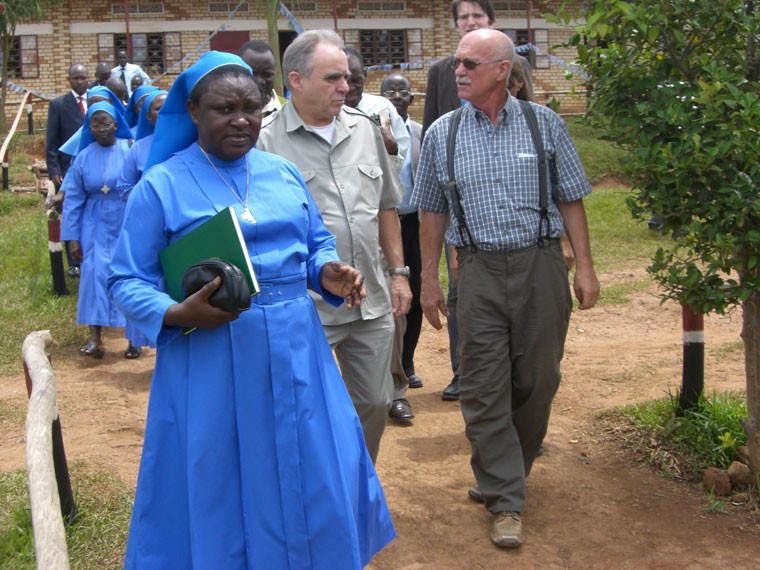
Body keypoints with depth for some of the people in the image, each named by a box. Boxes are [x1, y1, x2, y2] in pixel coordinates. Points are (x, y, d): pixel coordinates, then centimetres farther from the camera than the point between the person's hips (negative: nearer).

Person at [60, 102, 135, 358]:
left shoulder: (130, 150, -6)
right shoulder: (84, 157, 1)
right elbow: (73, 199, 3)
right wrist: (72, 237, -1)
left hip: (128, 223, -1)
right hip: (97, 225, 2)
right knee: (95, 272, -9)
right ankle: (95, 336, -8)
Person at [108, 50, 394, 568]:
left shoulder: (284, 173, 9)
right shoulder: (161, 186, -4)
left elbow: (318, 244, 17)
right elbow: (127, 281, -5)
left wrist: (328, 273, -6)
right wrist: (177, 314, -23)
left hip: (295, 352, 4)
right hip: (210, 361, -4)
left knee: (311, 481, 13)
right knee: (221, 490, 7)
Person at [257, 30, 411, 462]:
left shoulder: (365, 129, 9)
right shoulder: (268, 142, -9)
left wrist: (399, 271, 14)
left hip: (373, 304, 6)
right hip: (305, 310, -5)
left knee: (375, 403, 16)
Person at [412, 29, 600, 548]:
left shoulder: (543, 124, 3)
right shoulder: (442, 134, 6)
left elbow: (571, 199, 5)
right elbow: (432, 211, 11)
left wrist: (585, 267, 0)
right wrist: (429, 280, 8)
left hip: (541, 265, 0)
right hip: (480, 270, 0)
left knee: (537, 379, 8)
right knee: (485, 387, -3)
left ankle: (506, 475, 30)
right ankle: (507, 502, 6)